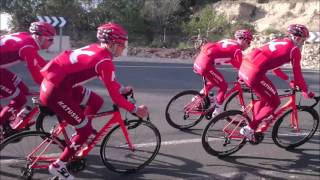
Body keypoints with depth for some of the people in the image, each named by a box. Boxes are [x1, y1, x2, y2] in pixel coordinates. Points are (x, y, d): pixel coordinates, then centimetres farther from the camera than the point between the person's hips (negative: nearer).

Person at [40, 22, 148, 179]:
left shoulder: (95, 49, 10)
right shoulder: (105, 61, -16)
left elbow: (107, 79, 26)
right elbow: (115, 97, -16)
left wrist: (121, 89, 25)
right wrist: (135, 110, -5)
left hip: (53, 82, 9)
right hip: (55, 92, -9)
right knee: (86, 130, 1)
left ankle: (81, 133, 31)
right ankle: (58, 166, 13)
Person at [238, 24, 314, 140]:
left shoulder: (278, 42, 26)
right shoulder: (294, 50, 4)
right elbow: (297, 74, 5)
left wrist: (286, 78, 45)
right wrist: (305, 91, 18)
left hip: (244, 67, 8)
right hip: (254, 74, -8)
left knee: (265, 95, 29)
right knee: (274, 102, 10)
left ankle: (257, 118, 38)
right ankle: (249, 129, 7)